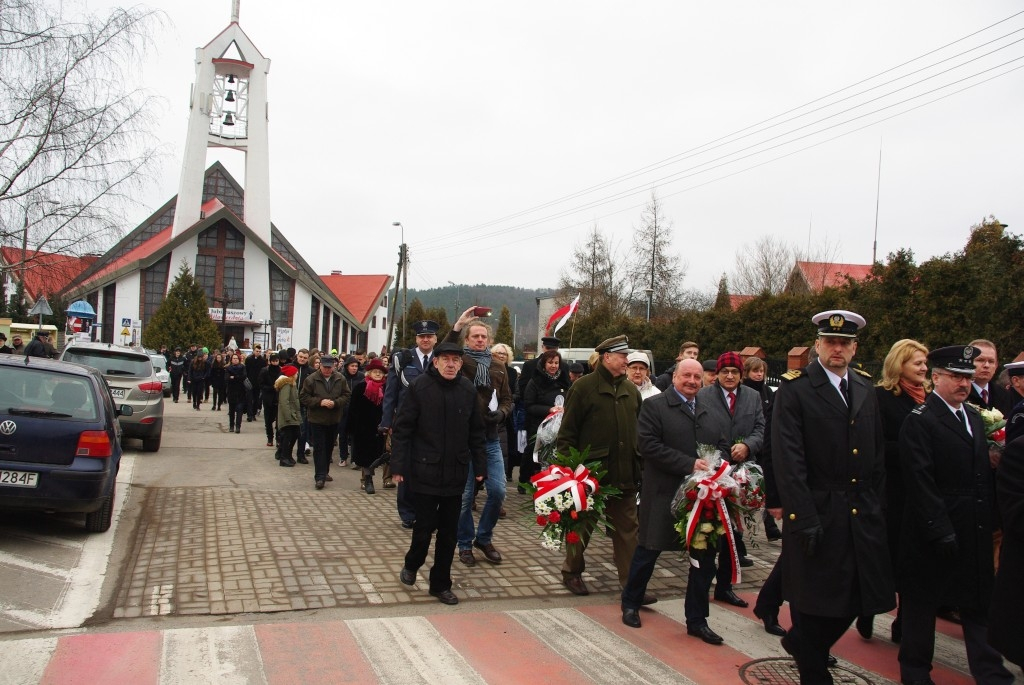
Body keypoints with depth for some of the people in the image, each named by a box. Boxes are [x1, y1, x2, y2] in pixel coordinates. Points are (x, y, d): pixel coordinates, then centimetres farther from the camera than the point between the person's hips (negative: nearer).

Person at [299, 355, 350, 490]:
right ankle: (320, 477, -7)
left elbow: (347, 396, 1)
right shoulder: (311, 379, -8)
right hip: (317, 419, -3)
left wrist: (335, 403, -17)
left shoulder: (340, 379, -1)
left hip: (334, 420, 4)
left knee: (329, 447, 15)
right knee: (319, 448, -5)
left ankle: (325, 472, 30)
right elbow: (303, 397, -7)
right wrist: (320, 402, -19)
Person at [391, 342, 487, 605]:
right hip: (424, 472, -3)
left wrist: (480, 466, 7)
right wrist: (398, 466, -10)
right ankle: (411, 564, 33)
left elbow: (476, 432, 10)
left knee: (449, 531, 8)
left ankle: (441, 584, 23)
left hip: (456, 473, 3)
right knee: (425, 525, 2)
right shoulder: (419, 386, -7)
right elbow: (402, 429, -6)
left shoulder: (468, 389, 4)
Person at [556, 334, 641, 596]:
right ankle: (572, 572, 30)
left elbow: (639, 430, 15)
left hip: (625, 474, 5)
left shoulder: (631, 390, 10)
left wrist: (640, 466, 9)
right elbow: (567, 431, -8)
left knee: (628, 529, 6)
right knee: (582, 526, 11)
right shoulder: (583, 387, -7)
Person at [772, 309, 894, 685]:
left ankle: (801, 644, 38)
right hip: (817, 516, -6)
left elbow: (877, 456, 16)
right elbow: (788, 461, -14)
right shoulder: (794, 390, -8)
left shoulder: (865, 390, 11)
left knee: (856, 598, 12)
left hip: (862, 516, 6)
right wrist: (803, 518, -18)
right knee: (814, 603, 5)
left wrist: (875, 506, 9)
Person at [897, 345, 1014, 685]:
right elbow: (921, 483, -16)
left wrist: (990, 521, 5)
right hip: (935, 531, -6)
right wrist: (940, 530, -19)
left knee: (979, 605, 14)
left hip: (976, 533, 7)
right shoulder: (919, 421, -12)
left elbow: (984, 474, 14)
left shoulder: (974, 417, 12)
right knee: (922, 606, 8)